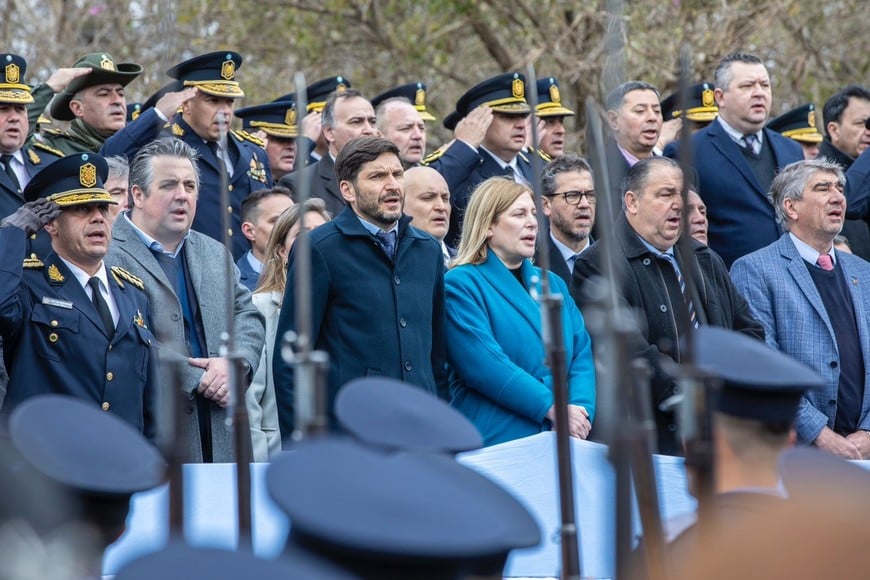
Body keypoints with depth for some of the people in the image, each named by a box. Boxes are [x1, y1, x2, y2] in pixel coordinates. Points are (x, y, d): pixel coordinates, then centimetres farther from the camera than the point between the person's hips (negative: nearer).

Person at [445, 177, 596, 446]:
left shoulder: (553, 285, 17)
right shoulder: (461, 285, -4)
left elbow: (581, 354, 8)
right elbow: (484, 365, -16)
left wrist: (580, 410, -12)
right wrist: (553, 408, -19)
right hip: (495, 442, -6)